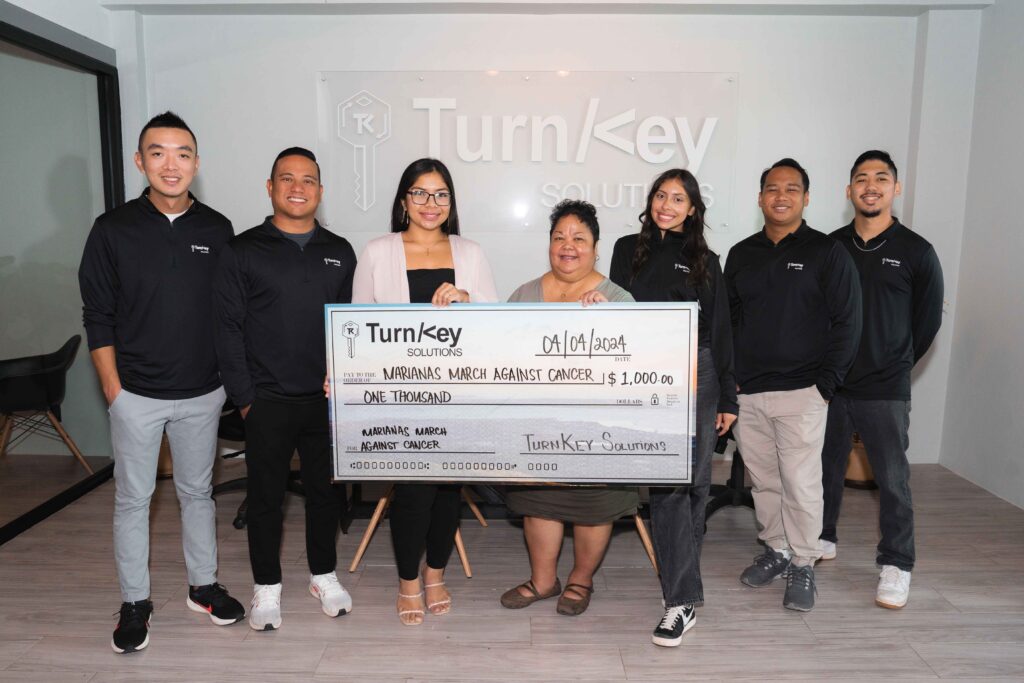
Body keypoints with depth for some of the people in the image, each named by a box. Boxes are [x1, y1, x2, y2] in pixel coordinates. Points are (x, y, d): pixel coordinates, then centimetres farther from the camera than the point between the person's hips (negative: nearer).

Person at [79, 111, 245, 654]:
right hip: (136, 394, -1)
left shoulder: (217, 230, 1)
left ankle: (203, 586, 31)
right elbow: (98, 317, -2)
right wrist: (113, 388, -5)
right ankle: (134, 603, 25)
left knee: (198, 492, 15)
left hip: (202, 394, 2)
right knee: (132, 499, 9)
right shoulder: (113, 229, -4)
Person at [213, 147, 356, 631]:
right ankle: (267, 586, 26)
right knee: (265, 496, 9)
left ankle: (324, 575, 32)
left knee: (326, 490, 13)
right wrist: (244, 398, -7)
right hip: (268, 401, -2)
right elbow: (228, 329, -2)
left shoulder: (340, 252, 8)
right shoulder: (242, 251, -1)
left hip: (327, 398, 3)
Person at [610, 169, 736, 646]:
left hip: (696, 377, 1)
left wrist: (727, 398, 5)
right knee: (667, 482, -2)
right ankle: (682, 600, 5)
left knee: (693, 479, 4)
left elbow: (720, 330, 8)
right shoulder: (629, 249, 10)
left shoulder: (704, 261, 9)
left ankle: (679, 573, 21)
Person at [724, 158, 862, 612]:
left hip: (800, 392, -4)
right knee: (763, 480, 12)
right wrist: (730, 379, 6)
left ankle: (803, 565, 15)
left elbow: (847, 323, -3)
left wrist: (825, 383, -9)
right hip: (747, 392, 4)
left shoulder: (826, 252, -1)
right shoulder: (741, 255, 11)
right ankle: (776, 549, 29)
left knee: (800, 482, -1)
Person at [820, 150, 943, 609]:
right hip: (830, 383, 3)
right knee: (827, 468, 14)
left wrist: (895, 364, 11)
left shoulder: (916, 252, -2)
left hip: (885, 391, -2)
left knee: (892, 479, 2)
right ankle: (823, 538, 33)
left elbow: (928, 320, 6)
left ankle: (896, 565, 16)